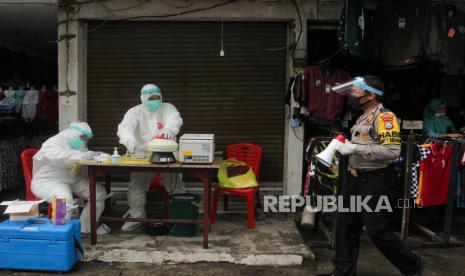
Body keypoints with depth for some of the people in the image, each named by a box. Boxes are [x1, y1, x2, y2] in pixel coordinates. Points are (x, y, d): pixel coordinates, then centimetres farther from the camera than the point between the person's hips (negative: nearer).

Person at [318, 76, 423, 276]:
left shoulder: (384, 117, -15)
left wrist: (354, 148, -25)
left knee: (377, 230, -1)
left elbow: (392, 151, -27)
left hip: (372, 182, -9)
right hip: (354, 179, 9)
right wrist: (345, 147, 6)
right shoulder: (362, 118, 13)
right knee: (346, 225, 11)